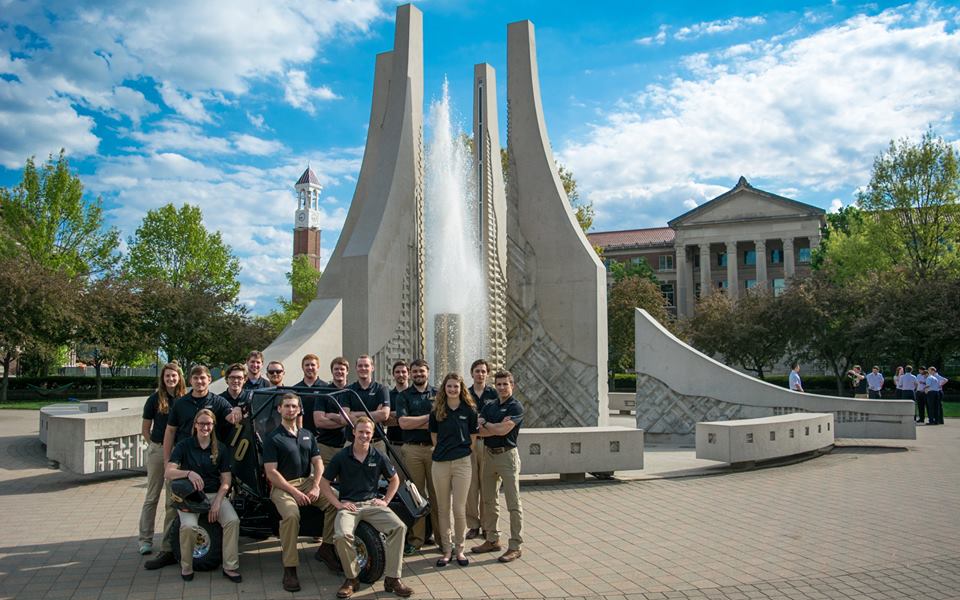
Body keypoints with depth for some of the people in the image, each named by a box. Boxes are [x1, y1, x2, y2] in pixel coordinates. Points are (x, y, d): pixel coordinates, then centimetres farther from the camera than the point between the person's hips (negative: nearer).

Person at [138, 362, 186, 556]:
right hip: (157, 450, -1)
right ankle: (145, 539, 16)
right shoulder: (155, 399, -1)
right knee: (152, 497, 8)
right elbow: (145, 429, 5)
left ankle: (169, 541, 14)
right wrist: (154, 446, -3)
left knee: (173, 499, 6)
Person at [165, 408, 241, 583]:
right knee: (189, 525, -32)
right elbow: (169, 472, -10)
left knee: (233, 520, -26)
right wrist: (189, 473, -29)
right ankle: (186, 567, -6)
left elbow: (226, 480, 4)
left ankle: (230, 567, -14)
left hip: (215, 494, 2)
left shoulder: (221, 448, 7)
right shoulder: (184, 446, 1)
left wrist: (217, 502, -12)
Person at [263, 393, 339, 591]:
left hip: (308, 481, 5)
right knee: (291, 515, -35)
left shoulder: (308, 435, 15)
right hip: (282, 486, -5)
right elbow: (271, 473, -9)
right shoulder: (273, 438, -2)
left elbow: (318, 463, 10)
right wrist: (295, 492, -17)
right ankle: (290, 569, -25)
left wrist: (316, 488, -8)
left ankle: (326, 546, -3)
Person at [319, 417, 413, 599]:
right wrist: (338, 504, -5)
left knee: (399, 527, -24)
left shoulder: (378, 457, 5)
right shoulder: (341, 457, -1)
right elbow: (323, 483, 5)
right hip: (348, 505, -2)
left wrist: (385, 501, 7)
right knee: (342, 535, -34)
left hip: (372, 504, 2)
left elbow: (394, 479, 19)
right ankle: (351, 579, -8)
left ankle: (392, 578, -12)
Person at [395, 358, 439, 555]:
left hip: (434, 448, 1)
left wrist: (415, 423, -8)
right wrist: (429, 417, -4)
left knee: (437, 493, 1)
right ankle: (416, 538, 8)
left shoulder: (438, 394, 11)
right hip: (412, 449, 0)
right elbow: (403, 422, -5)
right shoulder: (404, 396, 9)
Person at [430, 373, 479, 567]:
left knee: (459, 509, -2)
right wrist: (443, 451, 10)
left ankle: (459, 549, 13)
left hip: (462, 462, -2)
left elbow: (473, 437, 8)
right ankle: (446, 550, 17)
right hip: (440, 463, 2)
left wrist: (464, 452, 5)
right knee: (443, 509, 7)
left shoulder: (469, 410, 2)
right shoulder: (437, 411, 6)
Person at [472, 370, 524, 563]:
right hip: (489, 454, 7)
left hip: (507, 455, -7)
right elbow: (480, 431, 0)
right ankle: (492, 540, 25)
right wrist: (498, 427, -12)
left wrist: (486, 425, -2)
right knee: (489, 501, 14)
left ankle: (516, 546, 2)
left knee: (513, 503, -3)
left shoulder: (516, 407, -6)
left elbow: (504, 430, -17)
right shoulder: (488, 407, 13)